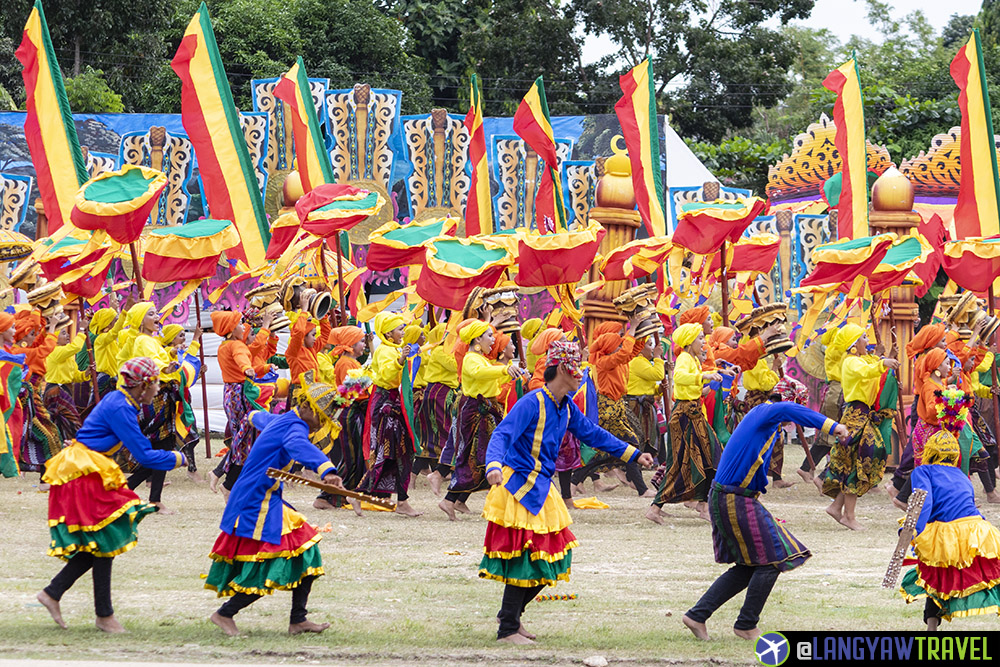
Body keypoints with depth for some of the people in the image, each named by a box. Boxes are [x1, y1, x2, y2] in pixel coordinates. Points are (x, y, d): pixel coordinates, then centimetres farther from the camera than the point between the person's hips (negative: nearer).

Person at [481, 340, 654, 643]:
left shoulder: (566, 407, 8)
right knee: (524, 557, -9)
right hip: (519, 488, -9)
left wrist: (633, 455, 21)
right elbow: (502, 434, -27)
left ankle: (511, 613, 27)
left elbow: (592, 434, 21)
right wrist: (494, 466, -46)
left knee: (551, 556, 11)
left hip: (541, 488, 9)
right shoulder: (532, 402, -17)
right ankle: (508, 629, 1)